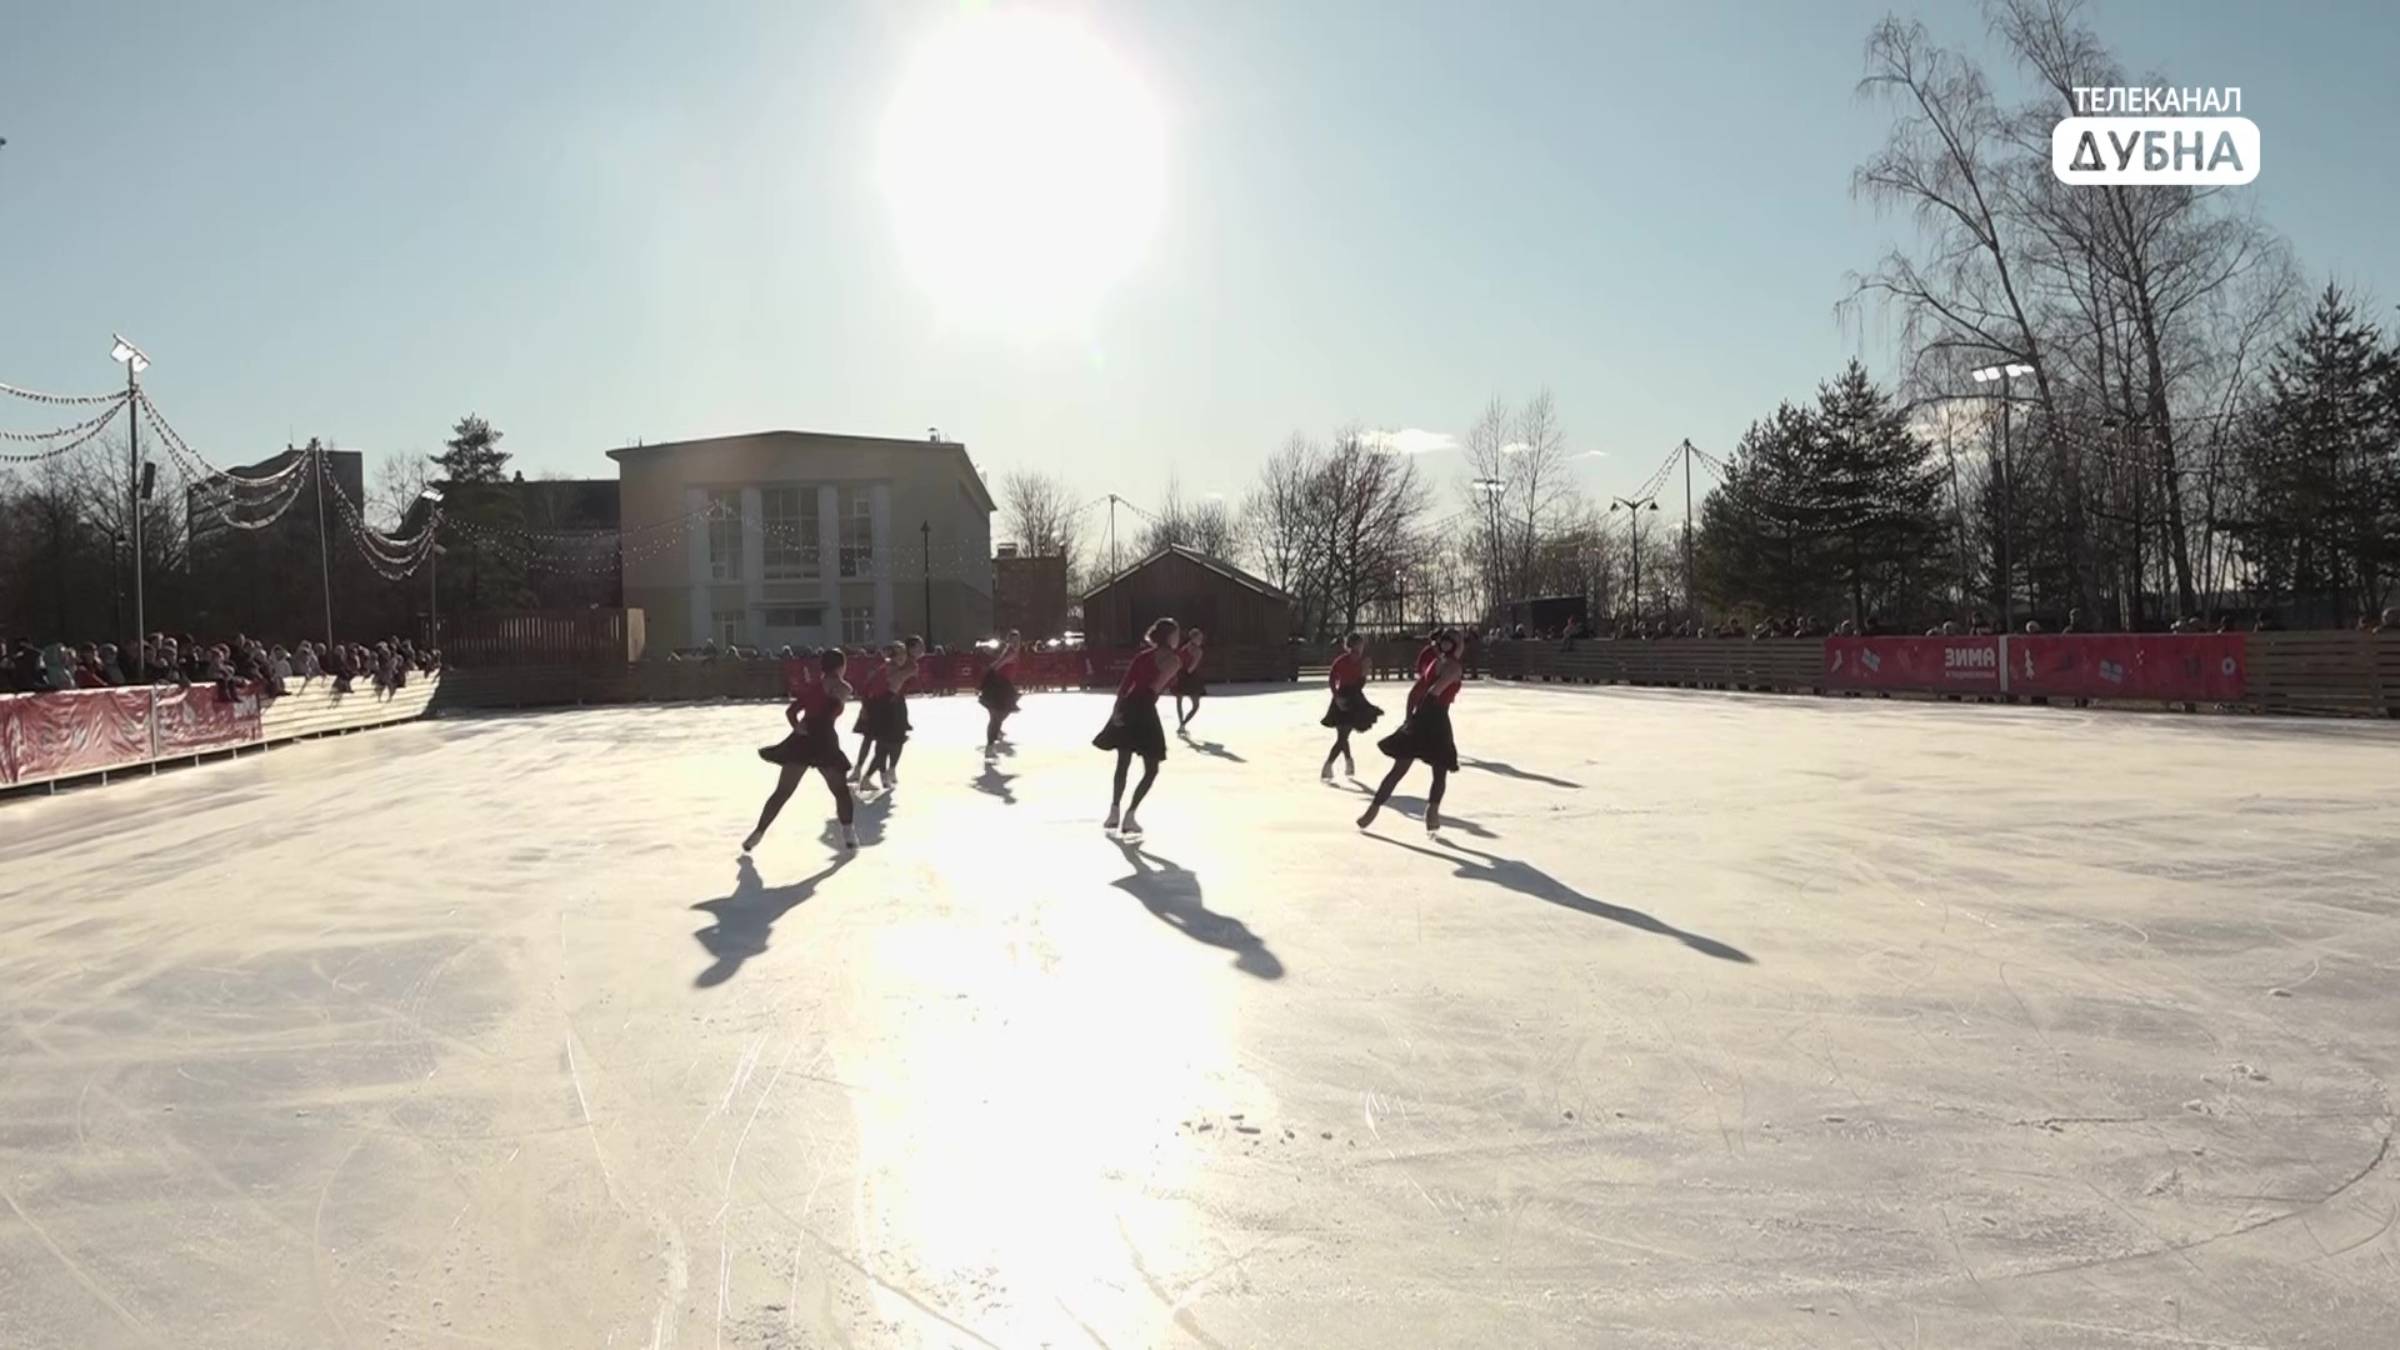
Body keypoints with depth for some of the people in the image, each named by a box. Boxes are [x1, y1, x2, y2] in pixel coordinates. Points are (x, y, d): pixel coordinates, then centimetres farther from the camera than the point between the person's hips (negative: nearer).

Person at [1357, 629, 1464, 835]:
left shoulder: (1435, 664, 19)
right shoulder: (1454, 667, -6)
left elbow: (1414, 693, 17)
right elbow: (1435, 692, -19)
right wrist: (1418, 712, -11)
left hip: (1418, 720, 7)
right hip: (1436, 721, -7)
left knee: (1398, 770, 9)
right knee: (1440, 773, 7)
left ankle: (1372, 811, 8)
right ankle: (1432, 815, -9)